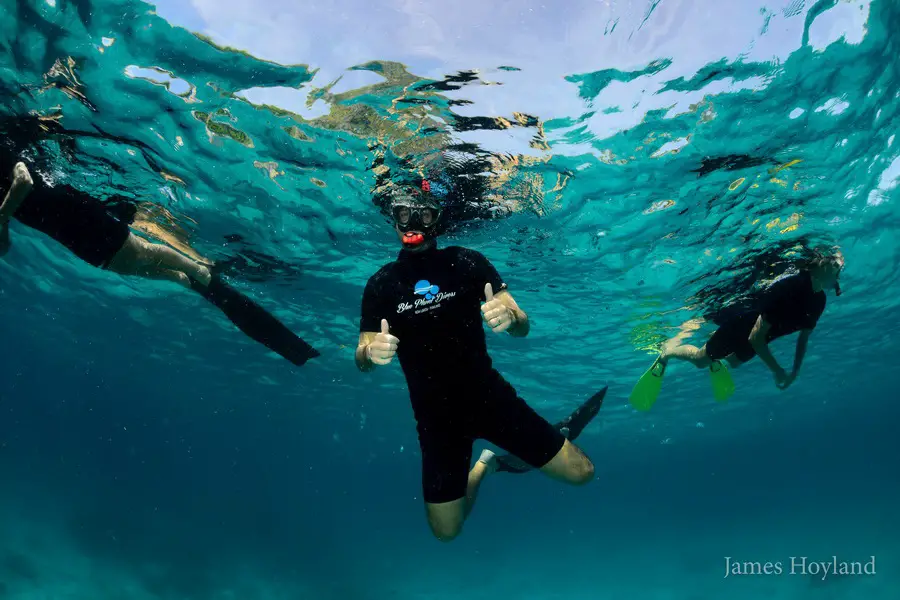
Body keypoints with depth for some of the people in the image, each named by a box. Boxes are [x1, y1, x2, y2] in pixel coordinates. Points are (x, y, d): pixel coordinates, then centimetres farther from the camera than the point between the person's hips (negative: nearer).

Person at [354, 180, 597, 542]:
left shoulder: (467, 262, -6)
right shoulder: (381, 283, -3)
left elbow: (523, 327, -8)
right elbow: (361, 362, -2)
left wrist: (508, 316, -32)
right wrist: (371, 352, -26)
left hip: (489, 395, 0)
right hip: (435, 414, 1)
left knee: (580, 473, -3)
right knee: (445, 531, 8)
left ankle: (514, 456, 27)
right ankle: (484, 466, 35)